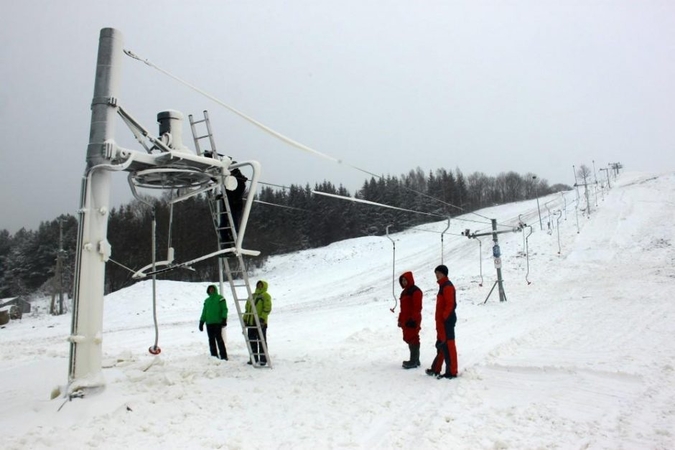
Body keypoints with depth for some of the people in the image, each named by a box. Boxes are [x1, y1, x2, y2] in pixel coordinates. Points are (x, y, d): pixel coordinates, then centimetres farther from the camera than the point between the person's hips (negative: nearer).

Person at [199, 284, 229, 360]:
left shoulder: (220, 298, 2)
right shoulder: (206, 300, 18)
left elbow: (224, 309, -3)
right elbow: (204, 312, 21)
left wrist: (224, 319, -13)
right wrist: (201, 322, 15)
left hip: (218, 322, -6)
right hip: (209, 323, 6)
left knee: (219, 339, -10)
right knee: (211, 340, 6)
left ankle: (223, 356, -7)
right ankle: (214, 356, 13)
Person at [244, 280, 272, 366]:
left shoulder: (266, 296, -2)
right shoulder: (252, 296, 20)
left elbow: (267, 308, -13)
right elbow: (247, 308, 22)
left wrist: (262, 318, -22)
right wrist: (245, 319, 14)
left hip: (260, 323, -7)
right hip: (251, 322, 7)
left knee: (262, 341, -2)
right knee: (252, 341, 11)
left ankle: (263, 359, 3)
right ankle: (254, 358, 20)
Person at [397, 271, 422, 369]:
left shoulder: (415, 291, -12)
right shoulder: (405, 291, 17)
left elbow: (417, 307, -18)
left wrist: (413, 319, -21)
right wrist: (400, 319, 20)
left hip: (412, 321, -10)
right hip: (406, 320, 10)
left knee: (412, 339, -6)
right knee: (409, 339, 13)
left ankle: (414, 361, -1)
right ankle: (415, 360, 22)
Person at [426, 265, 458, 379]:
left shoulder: (447, 286, -14)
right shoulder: (443, 285, 17)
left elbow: (450, 304, -21)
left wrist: (443, 317, -21)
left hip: (446, 321, -11)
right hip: (442, 321, 11)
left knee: (448, 345, -6)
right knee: (441, 345, 16)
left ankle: (451, 372, 0)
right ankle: (436, 369, 25)